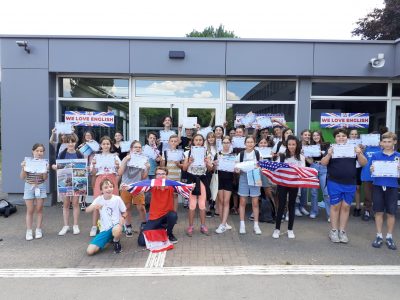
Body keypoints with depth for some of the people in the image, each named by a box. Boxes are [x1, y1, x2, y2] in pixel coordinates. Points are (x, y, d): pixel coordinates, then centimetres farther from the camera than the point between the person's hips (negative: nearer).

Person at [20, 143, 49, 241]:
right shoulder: (27, 161, -4)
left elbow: (45, 178, -6)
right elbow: (22, 177, -6)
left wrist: (45, 169, -22)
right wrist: (23, 168, -21)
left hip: (40, 187, 1)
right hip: (29, 187, 0)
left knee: (39, 209, 6)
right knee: (30, 210, 3)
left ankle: (38, 230, 18)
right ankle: (29, 231, 13)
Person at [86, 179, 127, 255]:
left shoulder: (117, 199, -6)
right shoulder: (99, 199, 0)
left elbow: (124, 212, 4)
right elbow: (87, 210, -5)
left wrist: (122, 218, -19)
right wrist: (94, 207, -27)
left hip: (115, 225, -3)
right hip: (104, 229, 4)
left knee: (116, 230, -43)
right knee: (90, 251, -10)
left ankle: (116, 242, -3)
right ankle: (109, 239, 18)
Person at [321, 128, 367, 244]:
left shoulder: (353, 148, 5)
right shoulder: (332, 149, 0)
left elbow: (363, 163, 1)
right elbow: (323, 163, -8)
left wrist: (359, 153, -18)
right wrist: (329, 154, -27)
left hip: (350, 183, 2)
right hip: (334, 183, -2)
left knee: (346, 206, 7)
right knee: (335, 206, 3)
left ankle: (342, 231, 18)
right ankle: (334, 231, 13)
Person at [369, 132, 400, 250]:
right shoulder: (375, 155, 1)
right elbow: (371, 170, 5)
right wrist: (372, 170, -16)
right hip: (378, 186, 0)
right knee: (379, 212, 7)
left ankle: (389, 237, 23)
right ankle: (379, 236, 19)